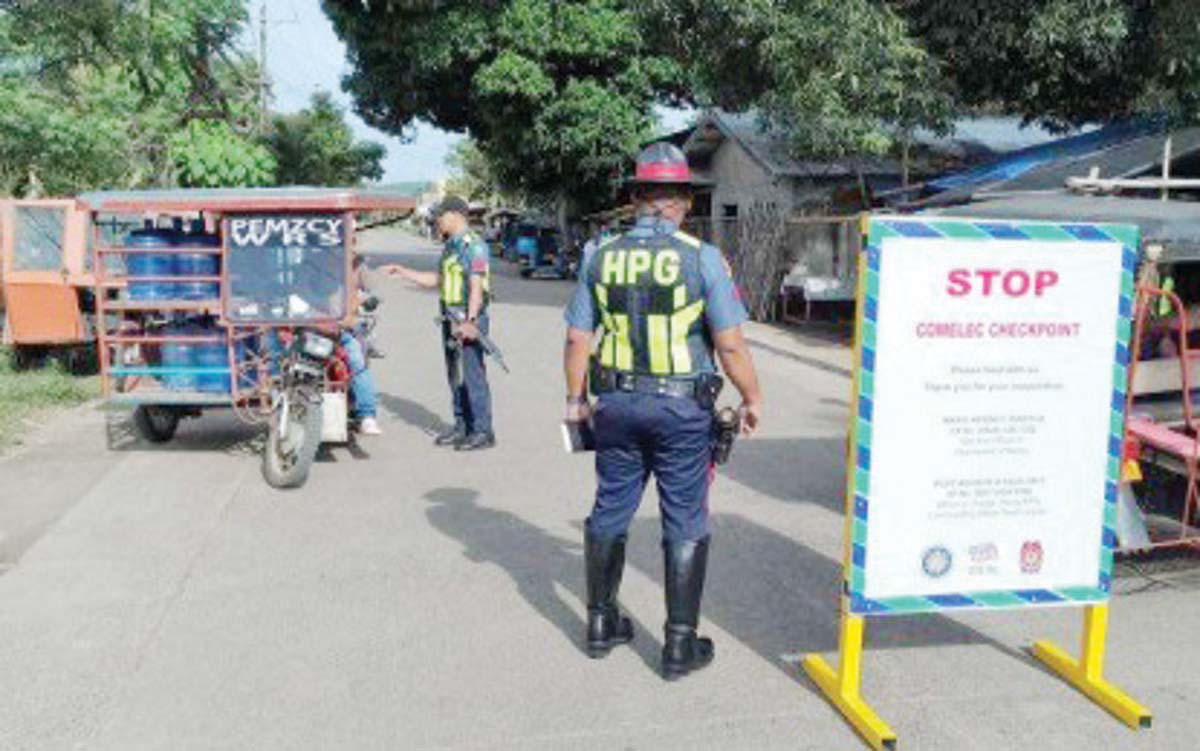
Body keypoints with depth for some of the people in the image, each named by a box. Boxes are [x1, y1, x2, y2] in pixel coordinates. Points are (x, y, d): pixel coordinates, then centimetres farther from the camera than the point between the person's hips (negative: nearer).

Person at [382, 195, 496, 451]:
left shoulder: (474, 245, -12)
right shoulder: (450, 246, 17)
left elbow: (476, 286, -19)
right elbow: (436, 280, 25)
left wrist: (470, 321, -26)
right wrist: (401, 271, 25)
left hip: (468, 320, -10)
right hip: (450, 319, 10)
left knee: (472, 374, -8)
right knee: (455, 375, 12)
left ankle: (483, 431, -2)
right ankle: (462, 426, 21)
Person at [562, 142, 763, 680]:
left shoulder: (601, 257, 1)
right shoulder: (701, 257, -10)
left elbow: (577, 338, 3)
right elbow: (730, 343, -11)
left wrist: (575, 398, 16)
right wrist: (752, 400, 2)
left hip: (616, 404, 4)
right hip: (681, 408, -3)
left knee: (610, 511, 17)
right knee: (685, 525, 7)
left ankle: (601, 624, 30)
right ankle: (680, 645, 14)